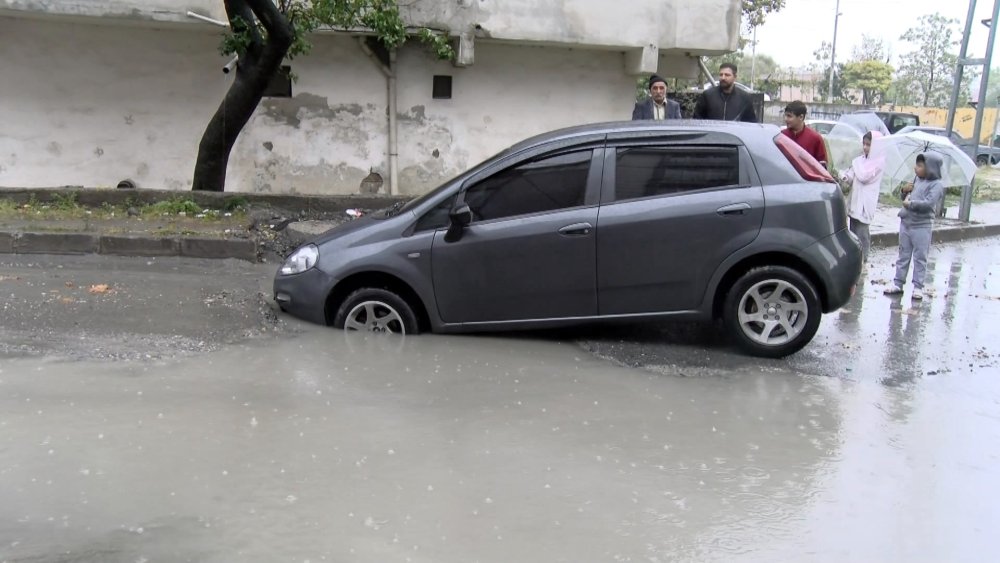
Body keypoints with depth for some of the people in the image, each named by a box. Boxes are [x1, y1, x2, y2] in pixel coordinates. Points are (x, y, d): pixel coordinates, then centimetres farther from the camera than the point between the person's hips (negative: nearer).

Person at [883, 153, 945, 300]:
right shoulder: (917, 180, 11)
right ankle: (898, 284, 18)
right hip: (905, 223, 7)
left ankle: (918, 287, 6)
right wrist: (905, 191, 1)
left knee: (920, 258, 1)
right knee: (903, 255, 12)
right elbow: (906, 198, 21)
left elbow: (929, 203, -22)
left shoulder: (937, 185, -9)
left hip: (921, 227, -7)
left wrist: (911, 203, -16)